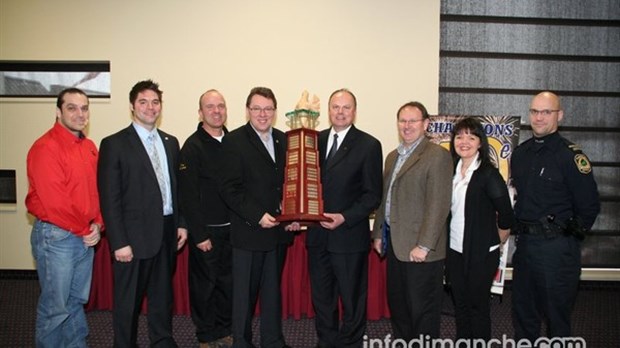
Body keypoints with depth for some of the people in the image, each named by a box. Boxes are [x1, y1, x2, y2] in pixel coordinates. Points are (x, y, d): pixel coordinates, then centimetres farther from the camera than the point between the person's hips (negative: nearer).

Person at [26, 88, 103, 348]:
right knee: (55, 307, 5)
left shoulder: (89, 147, 9)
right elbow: (54, 202, -20)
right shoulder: (46, 148, -17)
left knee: (77, 301, 20)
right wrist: (85, 231, -11)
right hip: (56, 236, -7)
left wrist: (97, 225, -2)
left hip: (87, 237, 8)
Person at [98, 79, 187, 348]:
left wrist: (181, 223, 7)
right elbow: (109, 198, -10)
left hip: (167, 232, 5)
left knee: (163, 293, 18)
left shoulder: (170, 142, 10)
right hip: (134, 234, -5)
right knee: (128, 299, 9)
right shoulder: (114, 144, -7)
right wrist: (119, 242, -14)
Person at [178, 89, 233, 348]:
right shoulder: (192, 146, -9)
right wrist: (200, 235, -13)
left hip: (231, 228, 5)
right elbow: (188, 195, -12)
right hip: (206, 230, -4)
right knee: (204, 284, 8)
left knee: (228, 282, 13)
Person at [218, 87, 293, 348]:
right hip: (249, 231, -5)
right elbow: (229, 189, -13)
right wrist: (258, 217, -18)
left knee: (273, 289, 17)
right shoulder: (234, 141, -7)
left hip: (279, 229, 5)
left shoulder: (283, 140, 9)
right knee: (244, 292, 7)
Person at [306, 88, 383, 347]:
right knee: (321, 297, 17)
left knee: (352, 299, 10)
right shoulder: (315, 140, 7)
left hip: (350, 235, -4)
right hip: (317, 233, 5)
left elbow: (373, 195, -8)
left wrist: (345, 218, -19)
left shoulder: (369, 145, -6)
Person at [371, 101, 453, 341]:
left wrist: (424, 245, -19)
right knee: (397, 304, 18)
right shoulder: (392, 157, 15)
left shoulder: (437, 155, -10)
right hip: (394, 243, 7)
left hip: (420, 248, -7)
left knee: (422, 309, 5)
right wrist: (378, 233, 14)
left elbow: (438, 205, -16)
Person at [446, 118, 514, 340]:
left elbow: (506, 215, -11)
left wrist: (497, 243, 1)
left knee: (478, 305, 8)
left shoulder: (488, 173, -13)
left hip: (481, 254, -5)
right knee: (460, 304, 16)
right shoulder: (451, 170, 5)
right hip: (454, 250, 5)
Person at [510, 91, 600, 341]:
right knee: (522, 313, 18)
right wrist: (521, 228, 8)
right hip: (524, 243, 6)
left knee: (556, 316, 8)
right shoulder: (520, 153, 8)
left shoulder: (571, 156, -12)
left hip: (556, 247, -6)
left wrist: (569, 233, -3)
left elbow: (589, 206, -11)